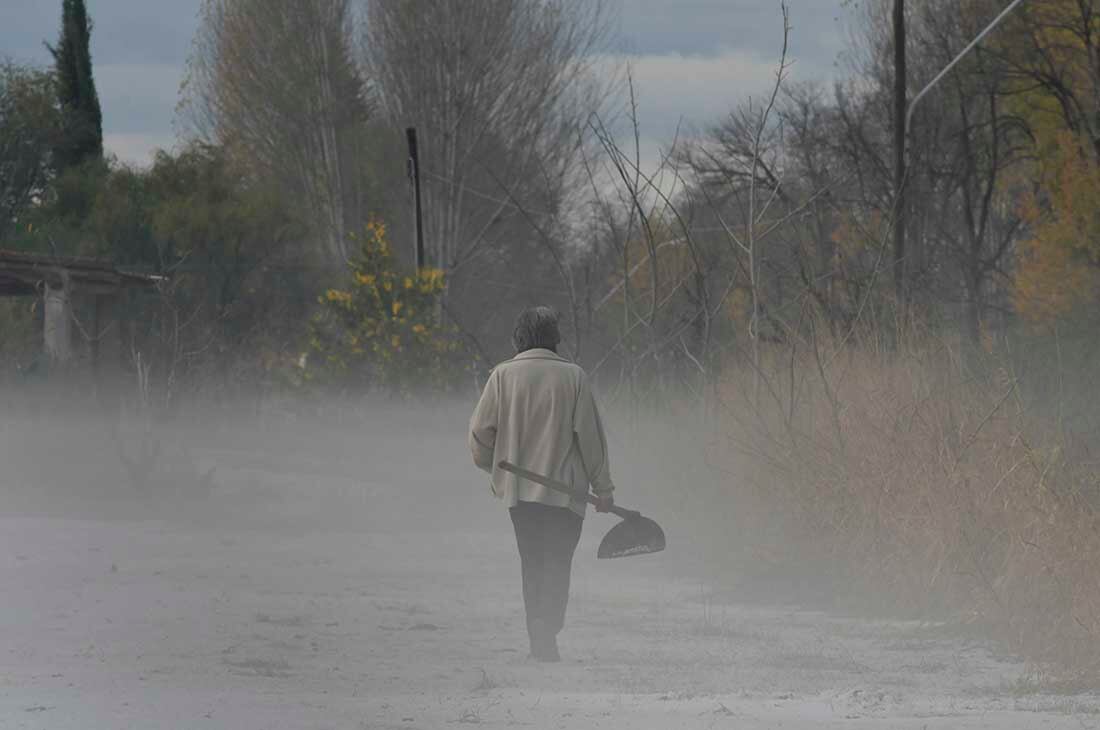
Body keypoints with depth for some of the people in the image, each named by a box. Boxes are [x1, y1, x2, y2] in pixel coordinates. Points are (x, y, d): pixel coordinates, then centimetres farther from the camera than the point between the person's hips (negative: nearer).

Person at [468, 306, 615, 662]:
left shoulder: (502, 375, 1)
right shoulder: (573, 376, -3)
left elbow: (481, 430, 1)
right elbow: (590, 434, -4)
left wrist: (493, 469, 19)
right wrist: (603, 487, 2)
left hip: (518, 488, 2)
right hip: (564, 489, -2)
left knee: (532, 565, 12)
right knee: (557, 563, 1)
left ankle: (538, 639, 10)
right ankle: (547, 630, -18)